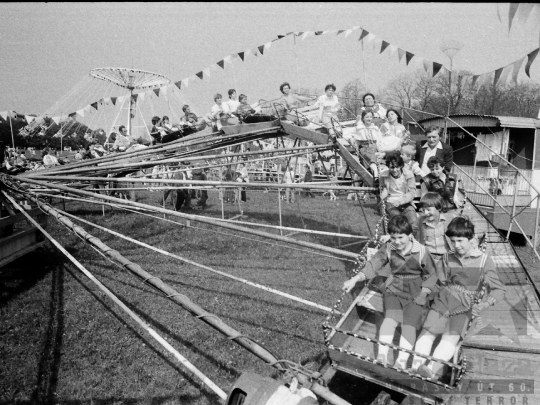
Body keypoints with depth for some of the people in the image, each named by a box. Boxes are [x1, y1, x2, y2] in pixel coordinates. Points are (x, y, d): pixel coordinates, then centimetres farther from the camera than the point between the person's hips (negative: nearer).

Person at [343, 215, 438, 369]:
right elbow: (373, 265, -9)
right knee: (391, 317, -22)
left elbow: (431, 275, -1)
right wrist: (355, 279, -22)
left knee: (409, 323, -19)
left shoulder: (421, 252, -11)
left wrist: (422, 295, -10)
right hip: (393, 288, 1)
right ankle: (382, 354, -24)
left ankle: (402, 361, -22)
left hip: (415, 292, -1)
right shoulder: (388, 249, -6)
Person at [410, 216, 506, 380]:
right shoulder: (447, 258, 9)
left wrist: (484, 304, -20)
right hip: (444, 298, 2)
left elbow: (498, 289, -3)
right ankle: (415, 367, -19)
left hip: (466, 305, -2)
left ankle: (432, 369, -29)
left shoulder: (484, 260, -2)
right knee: (428, 331, -12)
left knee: (452, 336, -18)